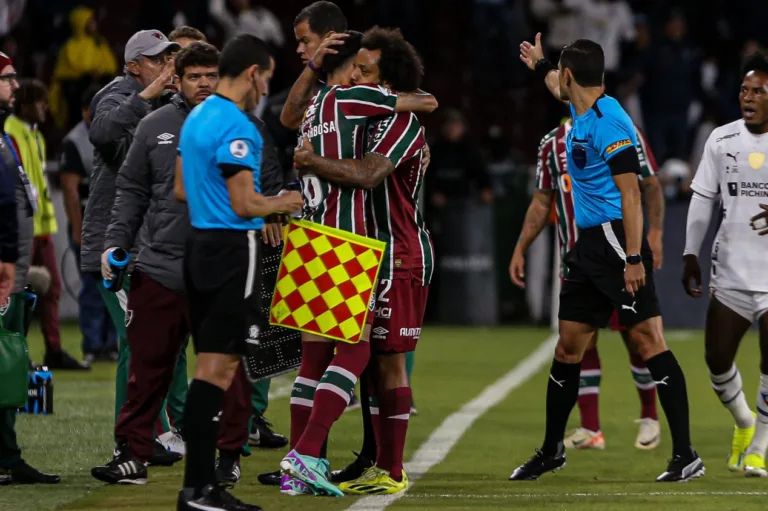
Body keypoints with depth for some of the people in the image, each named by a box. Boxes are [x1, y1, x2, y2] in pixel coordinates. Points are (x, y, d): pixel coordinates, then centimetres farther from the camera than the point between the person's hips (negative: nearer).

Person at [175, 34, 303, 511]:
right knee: (219, 368, -9)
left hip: (201, 244, 10)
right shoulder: (237, 128, -16)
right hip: (232, 252, -10)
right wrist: (284, 204, 0)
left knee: (212, 367, 11)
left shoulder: (196, 118, 14)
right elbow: (245, 204, -19)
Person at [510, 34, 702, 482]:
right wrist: (540, 65, 59)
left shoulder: (609, 123, -16)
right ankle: (552, 451, 25)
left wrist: (633, 258, -24)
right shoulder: (583, 112, 13)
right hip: (589, 244, 10)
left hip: (617, 240, -10)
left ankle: (686, 456, -15)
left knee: (649, 340, -13)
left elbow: (630, 193, -20)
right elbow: (562, 91, 40)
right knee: (568, 348, 13)